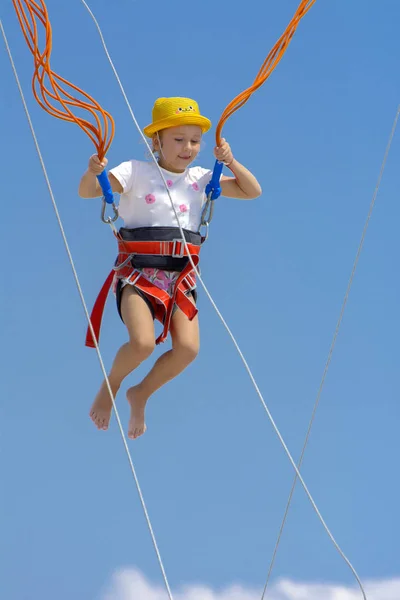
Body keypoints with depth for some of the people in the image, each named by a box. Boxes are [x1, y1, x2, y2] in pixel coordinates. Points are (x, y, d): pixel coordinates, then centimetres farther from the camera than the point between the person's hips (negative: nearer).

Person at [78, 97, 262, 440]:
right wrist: (93, 172, -29)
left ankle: (141, 394, 12)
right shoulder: (137, 172, 0)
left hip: (181, 276, 4)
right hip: (138, 271, -4)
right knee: (142, 343, -26)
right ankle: (109, 387, 8)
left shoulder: (201, 178, 11)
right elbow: (88, 192, -7)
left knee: (188, 348, -17)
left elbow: (252, 191, 14)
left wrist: (231, 162, -3)